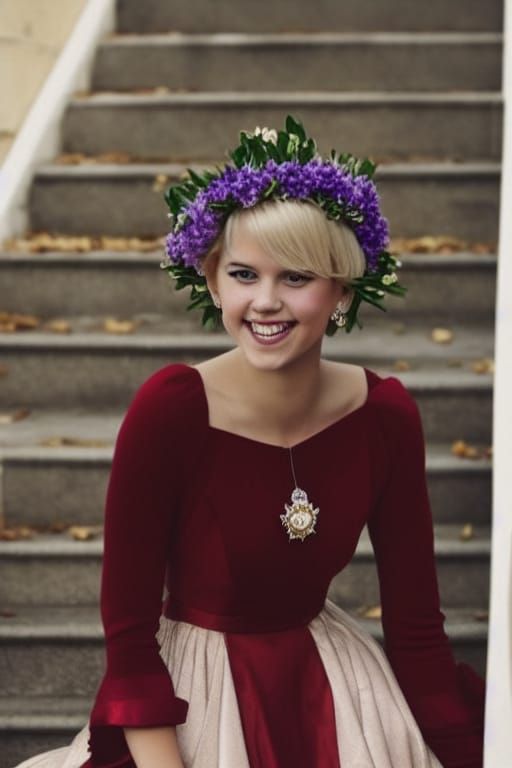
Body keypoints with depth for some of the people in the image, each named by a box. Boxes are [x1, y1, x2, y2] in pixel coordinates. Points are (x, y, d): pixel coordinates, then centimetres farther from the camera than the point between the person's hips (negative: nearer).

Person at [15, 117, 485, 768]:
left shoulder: (386, 415, -9)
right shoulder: (169, 408, -19)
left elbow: (417, 631, -3)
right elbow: (129, 637, -16)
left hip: (327, 683, 3)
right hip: (191, 696, -3)